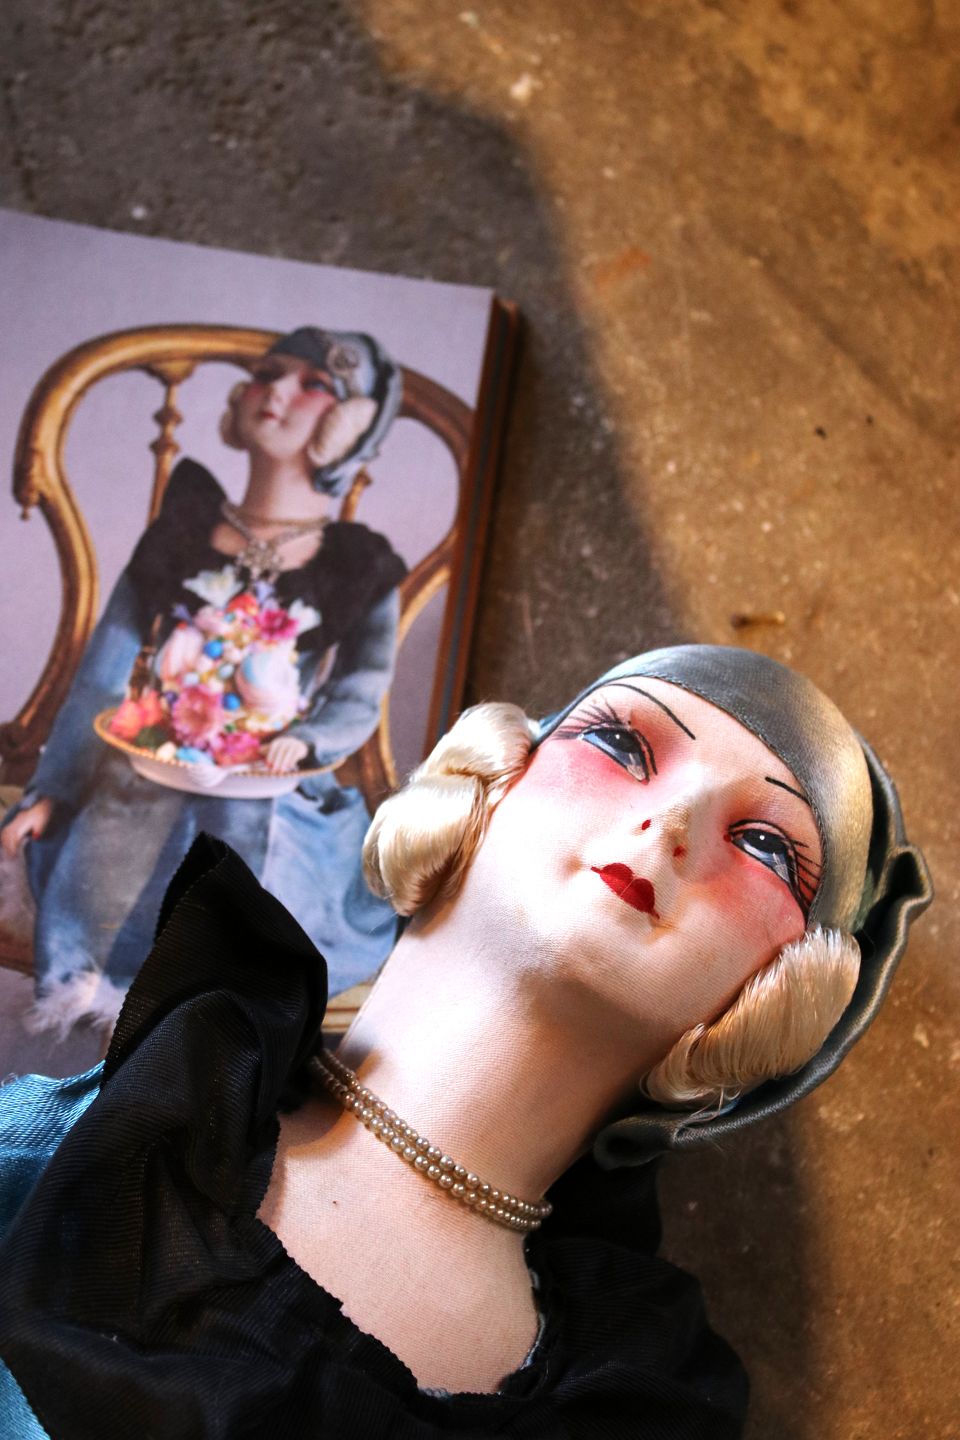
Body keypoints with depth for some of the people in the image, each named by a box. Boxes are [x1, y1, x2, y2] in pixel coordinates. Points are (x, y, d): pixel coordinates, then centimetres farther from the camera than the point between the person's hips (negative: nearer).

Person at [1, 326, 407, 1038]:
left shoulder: (360, 571, -1)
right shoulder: (180, 534, 3)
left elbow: (360, 698, 1)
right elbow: (104, 673, 5)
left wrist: (307, 740, -22)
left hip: (262, 809, -2)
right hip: (139, 794, 2)